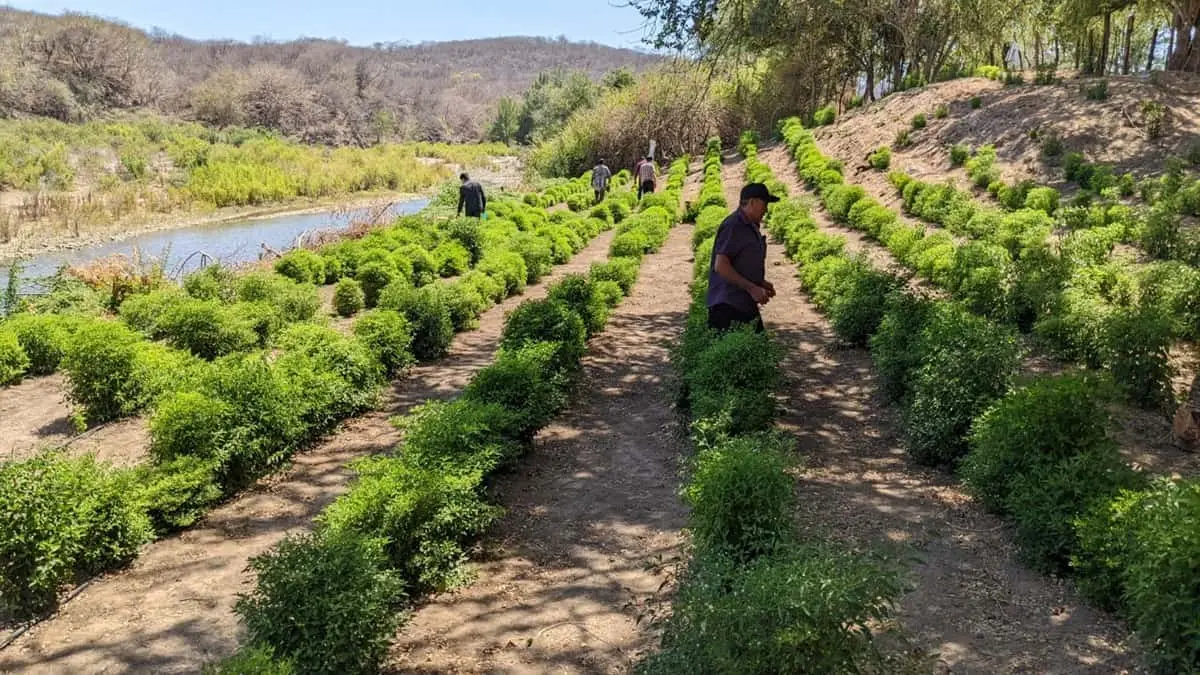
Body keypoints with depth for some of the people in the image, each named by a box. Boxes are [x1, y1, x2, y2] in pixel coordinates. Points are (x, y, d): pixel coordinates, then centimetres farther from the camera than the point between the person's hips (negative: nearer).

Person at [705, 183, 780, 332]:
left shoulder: (752, 227, 17)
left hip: (747, 306, 10)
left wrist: (761, 283, 10)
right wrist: (752, 288, -19)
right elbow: (721, 266, -20)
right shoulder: (733, 226, -13)